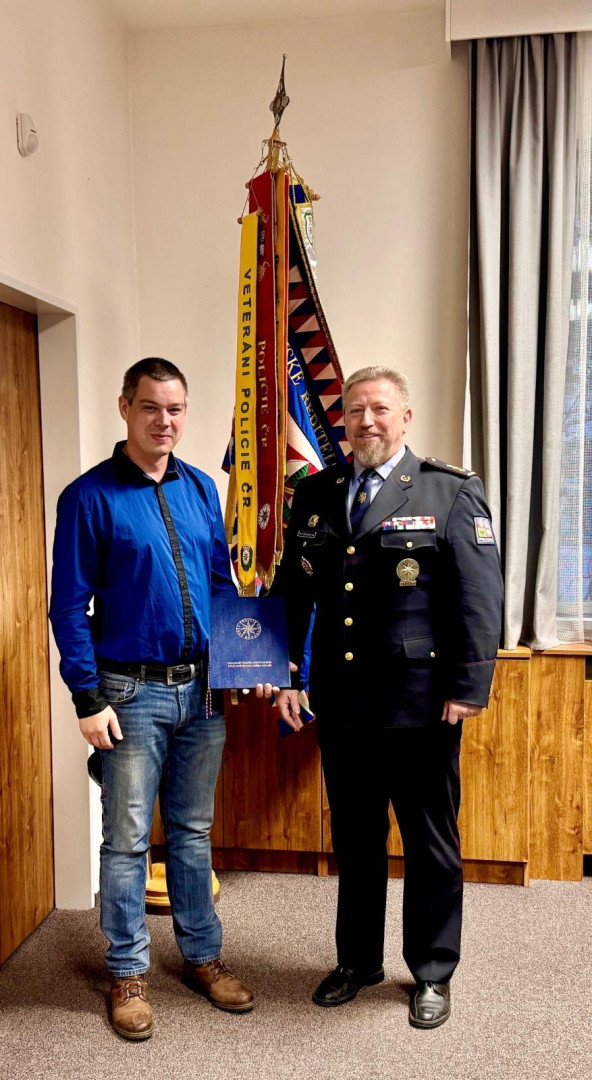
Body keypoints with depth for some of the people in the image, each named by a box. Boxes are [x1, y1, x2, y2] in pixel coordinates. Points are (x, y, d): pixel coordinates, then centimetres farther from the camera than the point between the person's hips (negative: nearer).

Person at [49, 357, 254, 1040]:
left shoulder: (201, 488, 6)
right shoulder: (89, 496, -8)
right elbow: (68, 604, -9)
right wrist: (88, 699, -12)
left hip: (202, 688, 4)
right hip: (133, 693, -4)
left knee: (192, 831, 16)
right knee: (127, 840, 7)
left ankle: (202, 956, 31)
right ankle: (127, 974, 25)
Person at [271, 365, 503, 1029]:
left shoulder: (452, 493, -4)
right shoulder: (314, 496, 7)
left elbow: (480, 600, -8)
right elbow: (291, 594, 11)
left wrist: (468, 689, -12)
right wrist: (286, 676, 6)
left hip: (421, 706, -3)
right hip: (340, 705, 4)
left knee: (432, 845, 12)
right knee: (354, 841, 18)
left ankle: (432, 973, 32)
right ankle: (358, 960, 38)